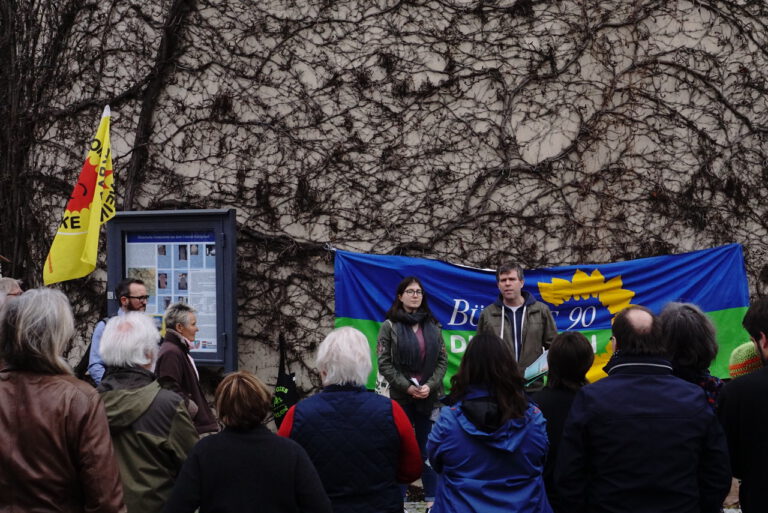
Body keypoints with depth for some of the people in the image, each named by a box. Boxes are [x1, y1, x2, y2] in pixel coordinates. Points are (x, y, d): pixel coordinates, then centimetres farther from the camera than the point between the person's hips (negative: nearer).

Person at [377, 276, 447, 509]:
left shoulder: (432, 326, 9)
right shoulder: (390, 326, -1)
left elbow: (442, 360, 5)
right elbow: (384, 363, -6)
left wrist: (430, 386, -10)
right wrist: (407, 386, -14)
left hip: (430, 396, 3)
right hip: (401, 395, -2)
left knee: (428, 447, 8)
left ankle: (432, 496, 15)